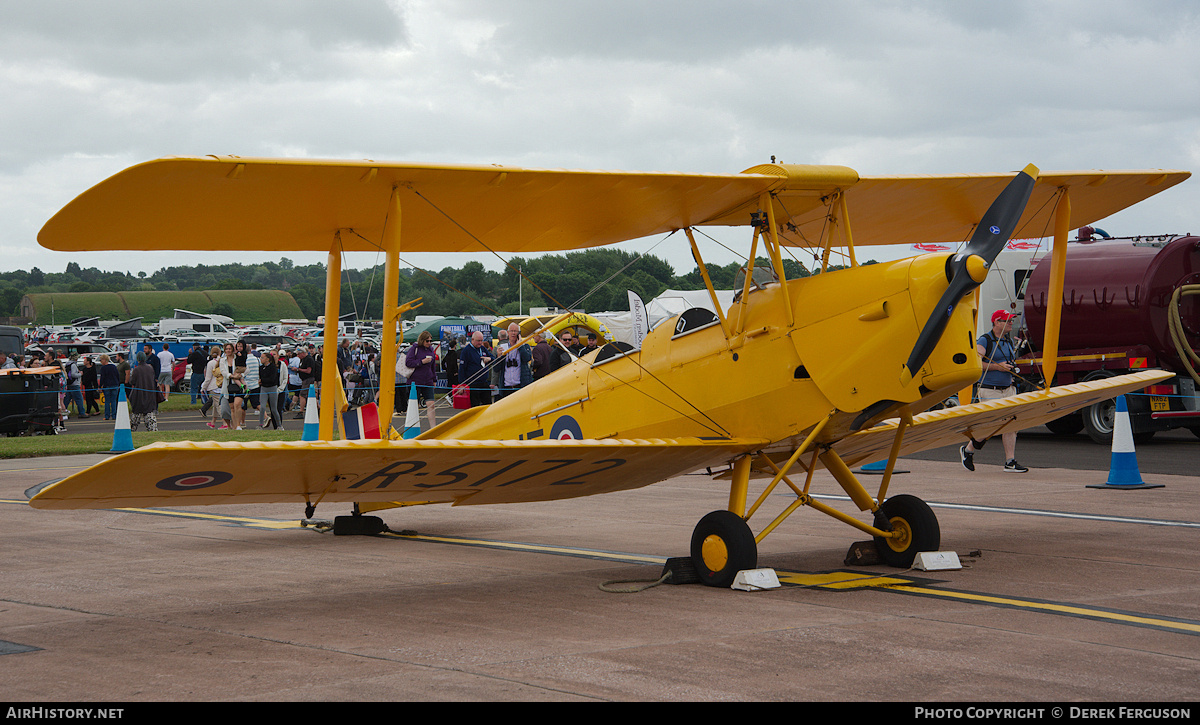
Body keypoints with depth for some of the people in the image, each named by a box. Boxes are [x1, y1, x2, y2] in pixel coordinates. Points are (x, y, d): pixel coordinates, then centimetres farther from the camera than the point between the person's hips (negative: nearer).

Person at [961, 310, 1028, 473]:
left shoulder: (1009, 342, 15)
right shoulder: (984, 341, -9)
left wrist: (1012, 366, 12)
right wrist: (997, 367, -21)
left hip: (1008, 389, 7)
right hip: (990, 391, -7)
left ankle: (1010, 462, -1)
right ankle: (967, 450, 16)